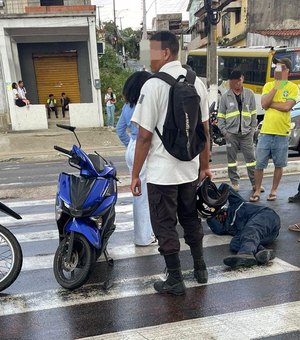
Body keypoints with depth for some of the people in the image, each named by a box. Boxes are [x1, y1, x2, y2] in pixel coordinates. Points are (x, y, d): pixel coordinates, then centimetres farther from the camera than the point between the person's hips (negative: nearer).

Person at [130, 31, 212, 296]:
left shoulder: (153, 85, -14)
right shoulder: (197, 82, 4)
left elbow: (145, 136, -15)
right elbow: (204, 130, 7)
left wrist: (135, 174, -7)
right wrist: (205, 165, 16)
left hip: (161, 171, -6)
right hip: (190, 167, 6)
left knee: (165, 226, 8)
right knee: (191, 219, 22)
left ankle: (175, 280, 20)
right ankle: (200, 269, 36)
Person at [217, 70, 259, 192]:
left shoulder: (249, 94, 5)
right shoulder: (225, 96, 2)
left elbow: (253, 113, 9)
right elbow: (221, 115, 4)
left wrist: (253, 128, 3)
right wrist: (223, 130, -4)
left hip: (246, 132, 0)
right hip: (231, 132, 0)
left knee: (251, 157, 3)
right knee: (232, 158, 6)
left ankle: (255, 182, 12)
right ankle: (235, 182, 18)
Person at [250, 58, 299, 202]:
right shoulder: (268, 85, 9)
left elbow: (287, 106, -15)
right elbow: (264, 104, -6)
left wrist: (269, 103, -6)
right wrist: (275, 87, -8)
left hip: (282, 133, -2)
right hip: (265, 132, 2)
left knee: (279, 165, 9)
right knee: (259, 164, 4)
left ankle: (273, 190, 25)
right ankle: (257, 191, 16)